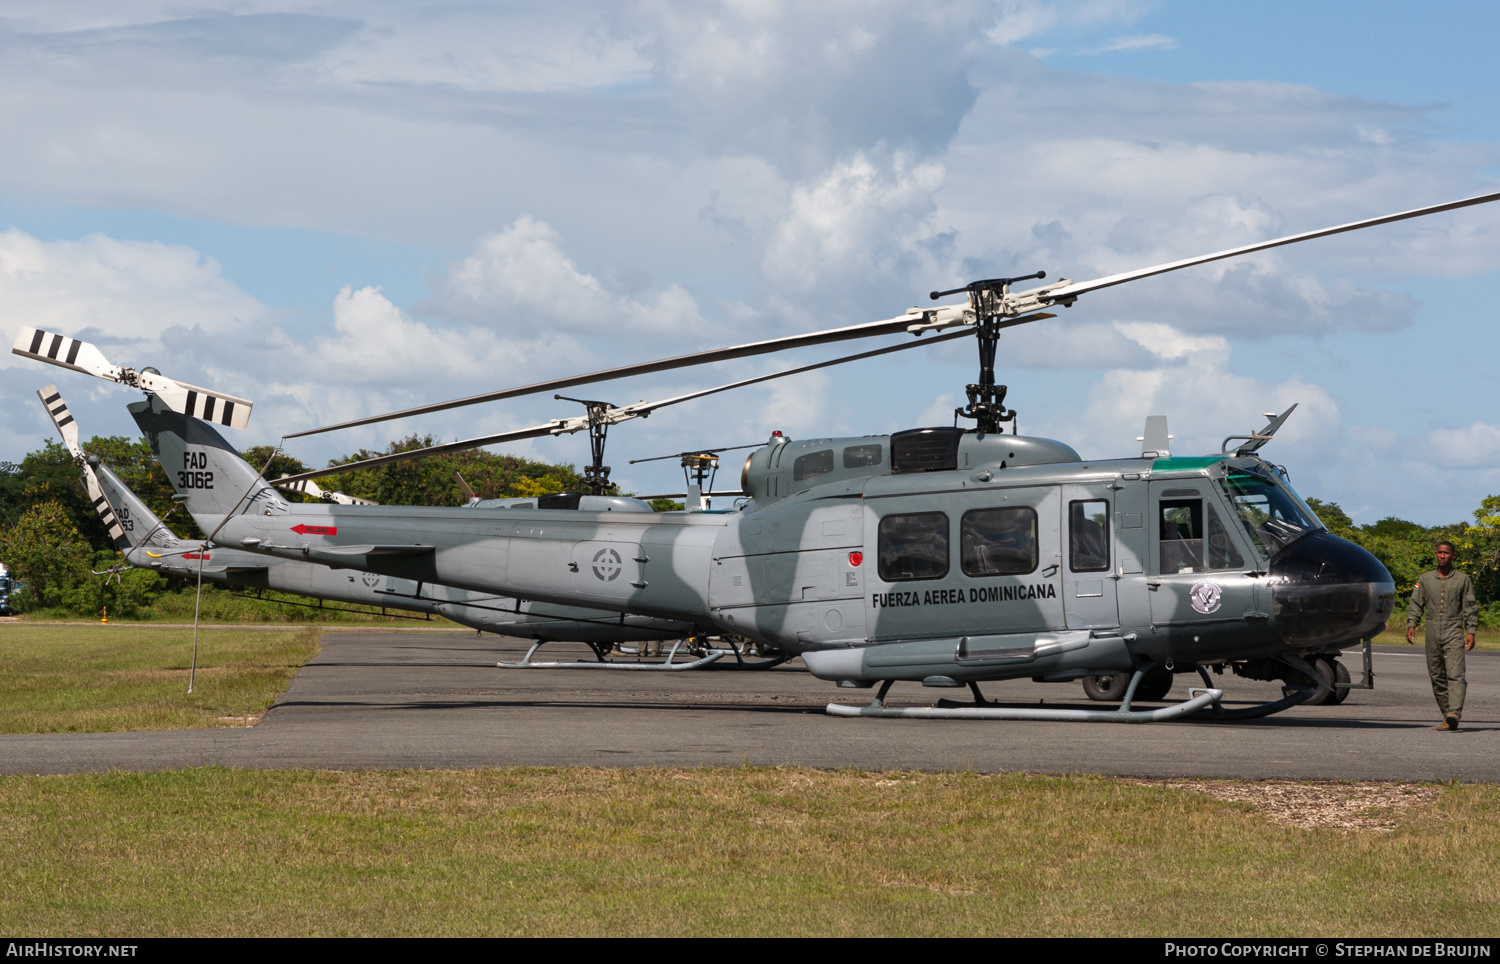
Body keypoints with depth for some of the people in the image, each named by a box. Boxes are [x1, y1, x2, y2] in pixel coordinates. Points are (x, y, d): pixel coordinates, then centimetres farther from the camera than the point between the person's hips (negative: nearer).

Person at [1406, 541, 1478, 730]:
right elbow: (1416, 604, 9)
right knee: (1437, 677, 4)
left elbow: (1470, 608, 8)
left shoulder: (1462, 580, 6)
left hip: (1454, 633, -3)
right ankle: (1446, 716, 12)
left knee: (1455, 674, -17)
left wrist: (1471, 632, 0)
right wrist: (1411, 625, -6)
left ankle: (1454, 714, -30)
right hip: (1432, 633, 3)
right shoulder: (1425, 579, 11)